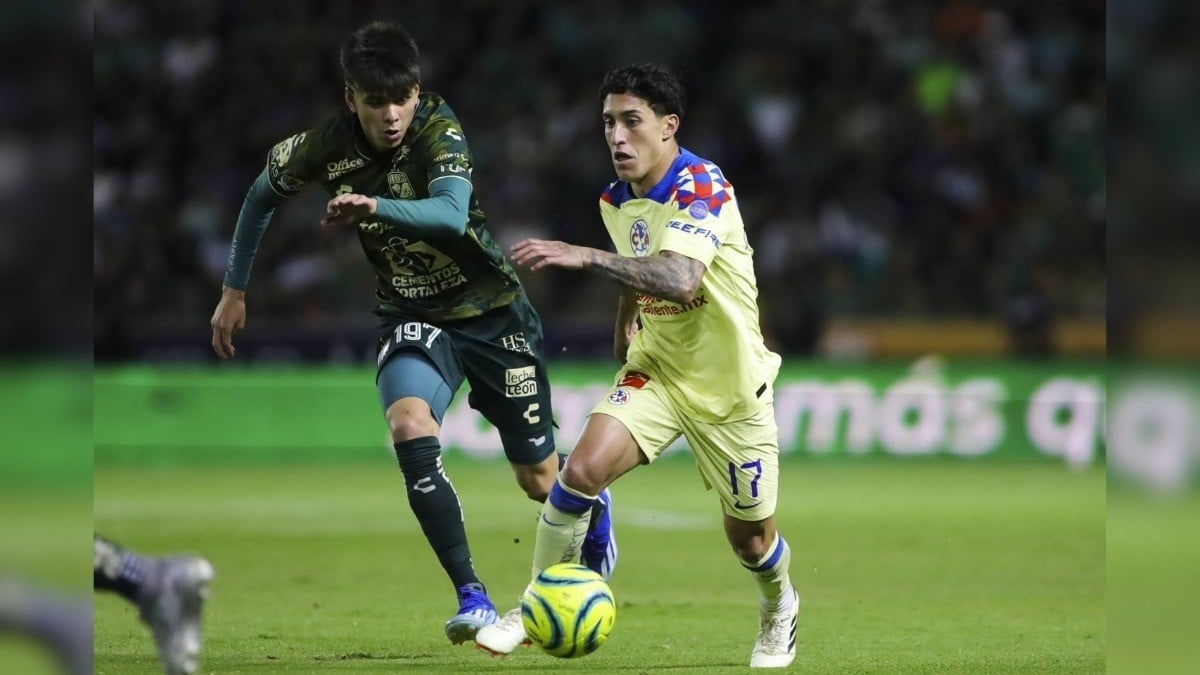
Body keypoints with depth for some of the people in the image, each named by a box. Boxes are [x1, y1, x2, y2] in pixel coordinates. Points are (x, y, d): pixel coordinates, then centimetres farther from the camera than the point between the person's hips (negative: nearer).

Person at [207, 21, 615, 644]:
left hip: (491, 311, -2)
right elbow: (264, 193, 7)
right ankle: (471, 596, -27)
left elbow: (451, 214, -43)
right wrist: (235, 290, 10)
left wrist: (375, 208, -59)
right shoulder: (328, 145, -13)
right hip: (412, 317, 2)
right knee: (409, 426, -31)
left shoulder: (440, 131, -24)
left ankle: (593, 505, 47)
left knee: (539, 480, 7)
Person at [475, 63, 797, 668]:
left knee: (749, 537, 7)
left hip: (729, 385, -5)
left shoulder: (701, 187, -23)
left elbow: (680, 278, -41)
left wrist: (585, 257, -47)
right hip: (656, 370, 5)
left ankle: (778, 610, 42)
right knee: (583, 468, -21)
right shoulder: (617, 201, 0)